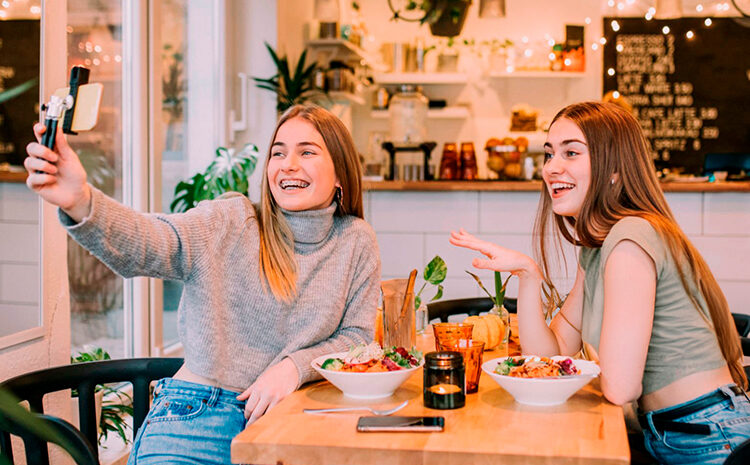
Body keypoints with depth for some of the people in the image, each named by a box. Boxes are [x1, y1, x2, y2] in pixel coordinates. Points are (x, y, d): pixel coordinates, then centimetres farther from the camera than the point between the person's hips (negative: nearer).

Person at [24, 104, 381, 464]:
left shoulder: (356, 242, 6)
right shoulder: (229, 222, -2)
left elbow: (357, 336, 8)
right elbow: (148, 243, -19)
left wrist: (295, 366, -11)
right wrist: (81, 204, -39)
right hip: (197, 417, -2)